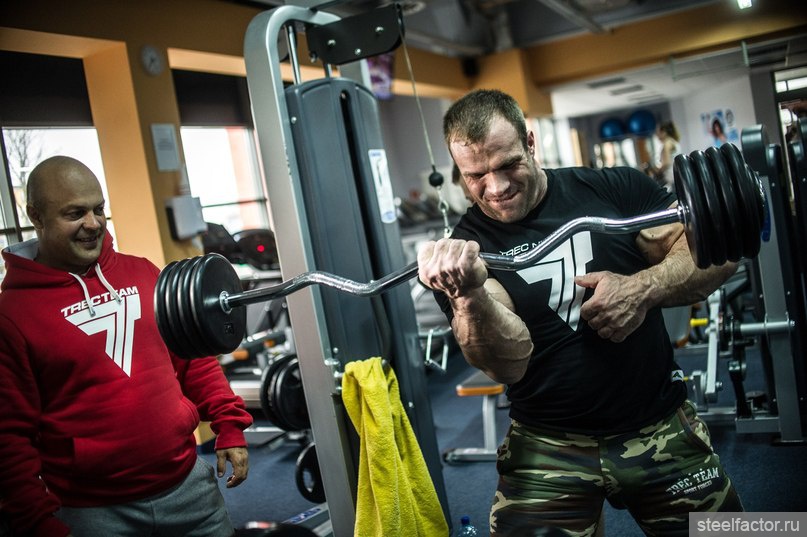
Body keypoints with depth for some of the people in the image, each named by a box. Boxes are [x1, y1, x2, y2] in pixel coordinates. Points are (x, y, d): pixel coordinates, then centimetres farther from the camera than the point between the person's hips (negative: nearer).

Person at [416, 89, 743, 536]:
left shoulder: (613, 189, -3)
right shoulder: (464, 252, -9)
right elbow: (508, 365, -21)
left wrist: (644, 288, -19)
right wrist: (469, 294, -40)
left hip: (660, 428, 2)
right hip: (549, 449, -1)